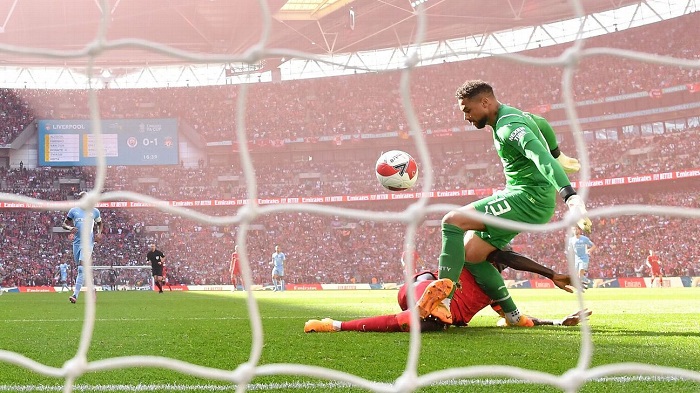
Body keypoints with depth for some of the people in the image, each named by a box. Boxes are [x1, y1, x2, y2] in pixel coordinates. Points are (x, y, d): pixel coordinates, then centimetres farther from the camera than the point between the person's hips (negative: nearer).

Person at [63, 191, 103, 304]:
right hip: (77, 242, 4)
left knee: (81, 268, -17)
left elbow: (99, 224, 21)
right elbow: (64, 224, 11)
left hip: (88, 242, -4)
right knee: (81, 269, 11)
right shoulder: (73, 211, 8)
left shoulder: (94, 211, 6)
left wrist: (99, 233, 1)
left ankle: (75, 295, -23)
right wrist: (70, 228, -12)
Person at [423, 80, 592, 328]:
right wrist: (558, 155, 53)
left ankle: (441, 301, -33)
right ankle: (514, 317, 10)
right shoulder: (512, 115, 15)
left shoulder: (509, 127, -18)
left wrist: (570, 196, -45)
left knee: (453, 221, -21)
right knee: (471, 254, 6)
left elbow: (542, 158, -32)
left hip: (530, 197, -10)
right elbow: (543, 125, 35)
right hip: (527, 197, 10)